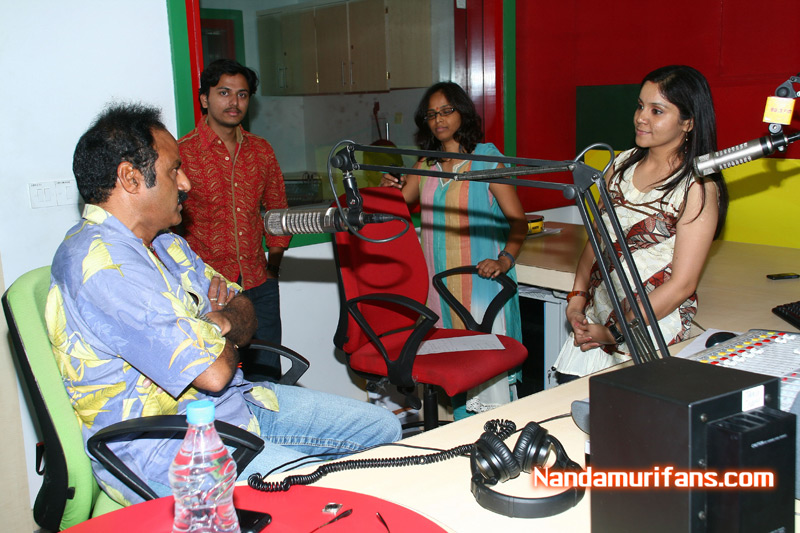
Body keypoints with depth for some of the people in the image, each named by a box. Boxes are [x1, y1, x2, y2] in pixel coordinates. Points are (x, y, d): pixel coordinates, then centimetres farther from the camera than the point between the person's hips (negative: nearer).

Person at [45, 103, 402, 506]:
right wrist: (221, 335, -4)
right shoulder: (100, 261, -23)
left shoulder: (165, 243, 11)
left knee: (383, 427, 6)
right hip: (158, 447, -10)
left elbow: (244, 311, 16)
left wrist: (224, 320, -9)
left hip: (233, 402, 10)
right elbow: (213, 370, -28)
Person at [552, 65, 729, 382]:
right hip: (596, 315, 5)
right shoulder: (624, 163, 8)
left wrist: (615, 333, -14)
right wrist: (577, 296, 0)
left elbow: (682, 284, -14)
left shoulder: (698, 187, -11)